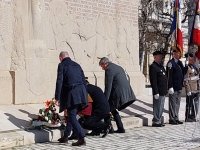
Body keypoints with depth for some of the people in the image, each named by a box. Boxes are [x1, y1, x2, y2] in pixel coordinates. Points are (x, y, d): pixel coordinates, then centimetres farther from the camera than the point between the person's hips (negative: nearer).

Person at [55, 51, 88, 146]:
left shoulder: (62, 65, 1)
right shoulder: (77, 65, 19)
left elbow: (59, 82, -7)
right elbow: (83, 80, 17)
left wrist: (57, 97, -6)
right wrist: (85, 95, 21)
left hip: (71, 94, -7)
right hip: (81, 93, 7)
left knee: (72, 117, -3)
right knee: (71, 115, 18)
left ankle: (82, 138, -12)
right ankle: (65, 137, 29)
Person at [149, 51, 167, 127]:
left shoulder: (161, 66, 16)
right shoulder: (153, 67, -12)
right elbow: (153, 81, -17)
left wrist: (165, 90, 18)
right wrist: (156, 92, -21)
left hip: (163, 91, 9)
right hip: (158, 92, -9)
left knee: (161, 107, 13)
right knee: (157, 107, -3)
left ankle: (159, 121, 21)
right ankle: (156, 122, 4)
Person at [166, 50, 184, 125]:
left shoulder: (180, 62, 15)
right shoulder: (171, 63, -11)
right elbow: (169, 76, -16)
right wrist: (170, 87, -20)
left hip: (179, 87, 8)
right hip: (173, 87, -8)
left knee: (177, 103, 13)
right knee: (172, 103, -2)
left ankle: (176, 118, 20)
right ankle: (172, 119, 4)